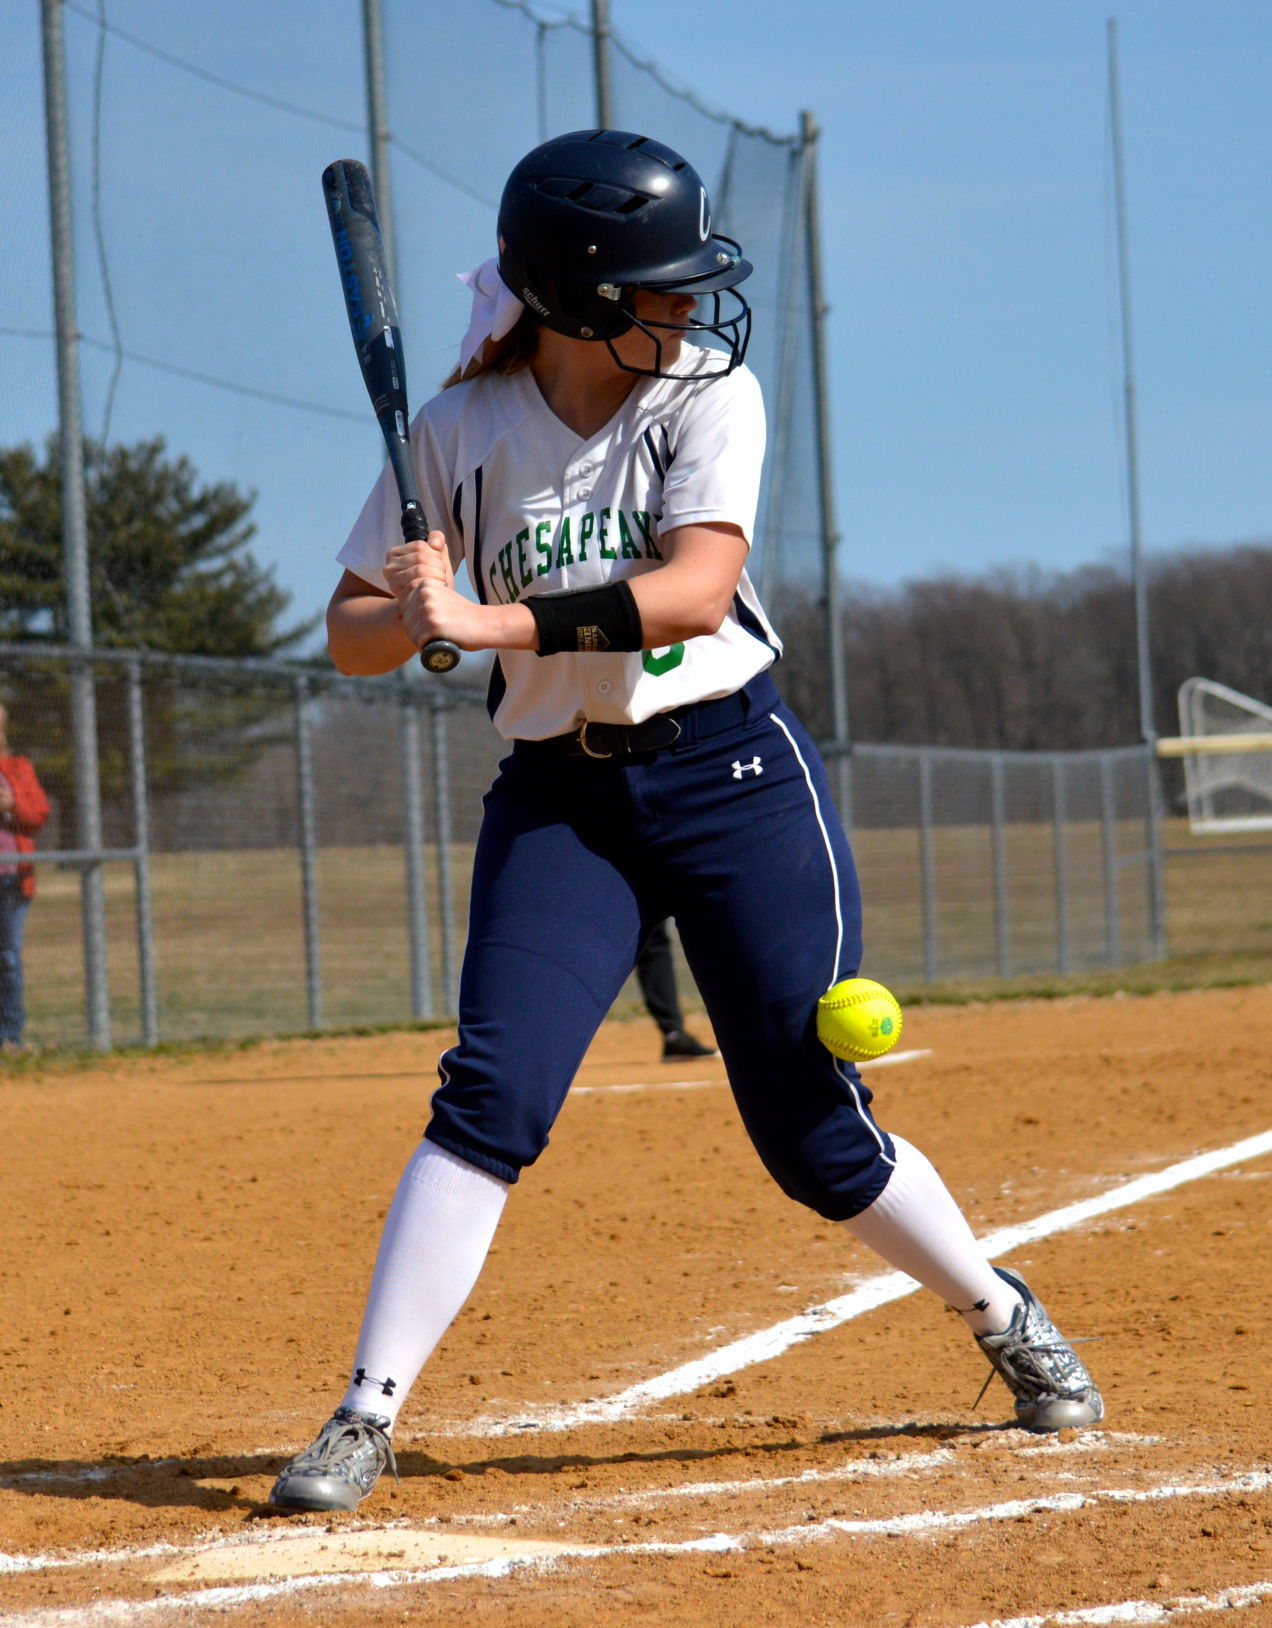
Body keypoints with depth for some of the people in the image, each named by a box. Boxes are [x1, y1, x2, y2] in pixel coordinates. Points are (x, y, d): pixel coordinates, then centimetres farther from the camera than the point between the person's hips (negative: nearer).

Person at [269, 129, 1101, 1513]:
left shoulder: (707, 398, -7)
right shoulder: (459, 433, -2)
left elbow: (696, 589, -22)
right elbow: (350, 633, 0)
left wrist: (495, 621, -29)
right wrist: (411, 617, -23)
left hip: (734, 774, -1)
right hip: (557, 800, 1)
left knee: (816, 1134, 3)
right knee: (492, 1095, -16)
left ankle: (1005, 1319, 28)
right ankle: (367, 1417, -11)